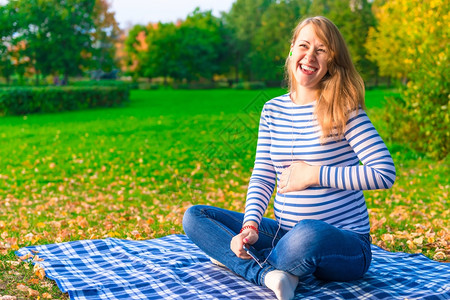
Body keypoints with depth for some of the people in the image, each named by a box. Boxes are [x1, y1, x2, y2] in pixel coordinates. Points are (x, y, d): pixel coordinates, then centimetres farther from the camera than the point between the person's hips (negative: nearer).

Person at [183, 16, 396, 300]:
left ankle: (238, 261, -9)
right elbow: (262, 177, 3)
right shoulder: (273, 110, 6)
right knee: (194, 216, -2)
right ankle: (270, 273, -21)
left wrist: (314, 174, -16)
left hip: (346, 246, -5)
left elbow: (385, 173, -16)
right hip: (285, 233, 6)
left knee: (308, 234, -41)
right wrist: (249, 227, -14)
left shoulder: (343, 109, -9)